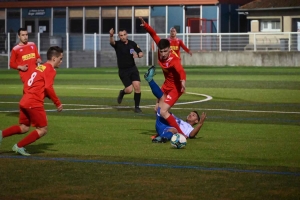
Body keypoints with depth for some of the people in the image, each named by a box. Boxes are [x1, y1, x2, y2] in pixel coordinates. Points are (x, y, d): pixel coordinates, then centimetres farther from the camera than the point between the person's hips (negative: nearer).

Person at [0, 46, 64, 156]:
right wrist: (58, 103, -11)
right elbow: (48, 88, -18)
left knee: (24, 128, 19)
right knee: (42, 130, 4)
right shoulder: (50, 70, -8)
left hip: (24, 101, 8)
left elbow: (25, 78, 20)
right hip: (35, 104, -8)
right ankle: (19, 146, 3)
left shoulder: (37, 67, 18)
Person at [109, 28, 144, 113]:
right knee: (129, 89, -10)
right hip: (123, 70, -3)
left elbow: (141, 53, 7)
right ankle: (122, 93, 27)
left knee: (137, 86, -11)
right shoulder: (117, 44, -7)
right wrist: (111, 35, -53)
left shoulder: (132, 44, 2)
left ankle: (137, 106, 5)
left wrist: (137, 55, -18)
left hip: (133, 68, 3)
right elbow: (112, 42, -31)